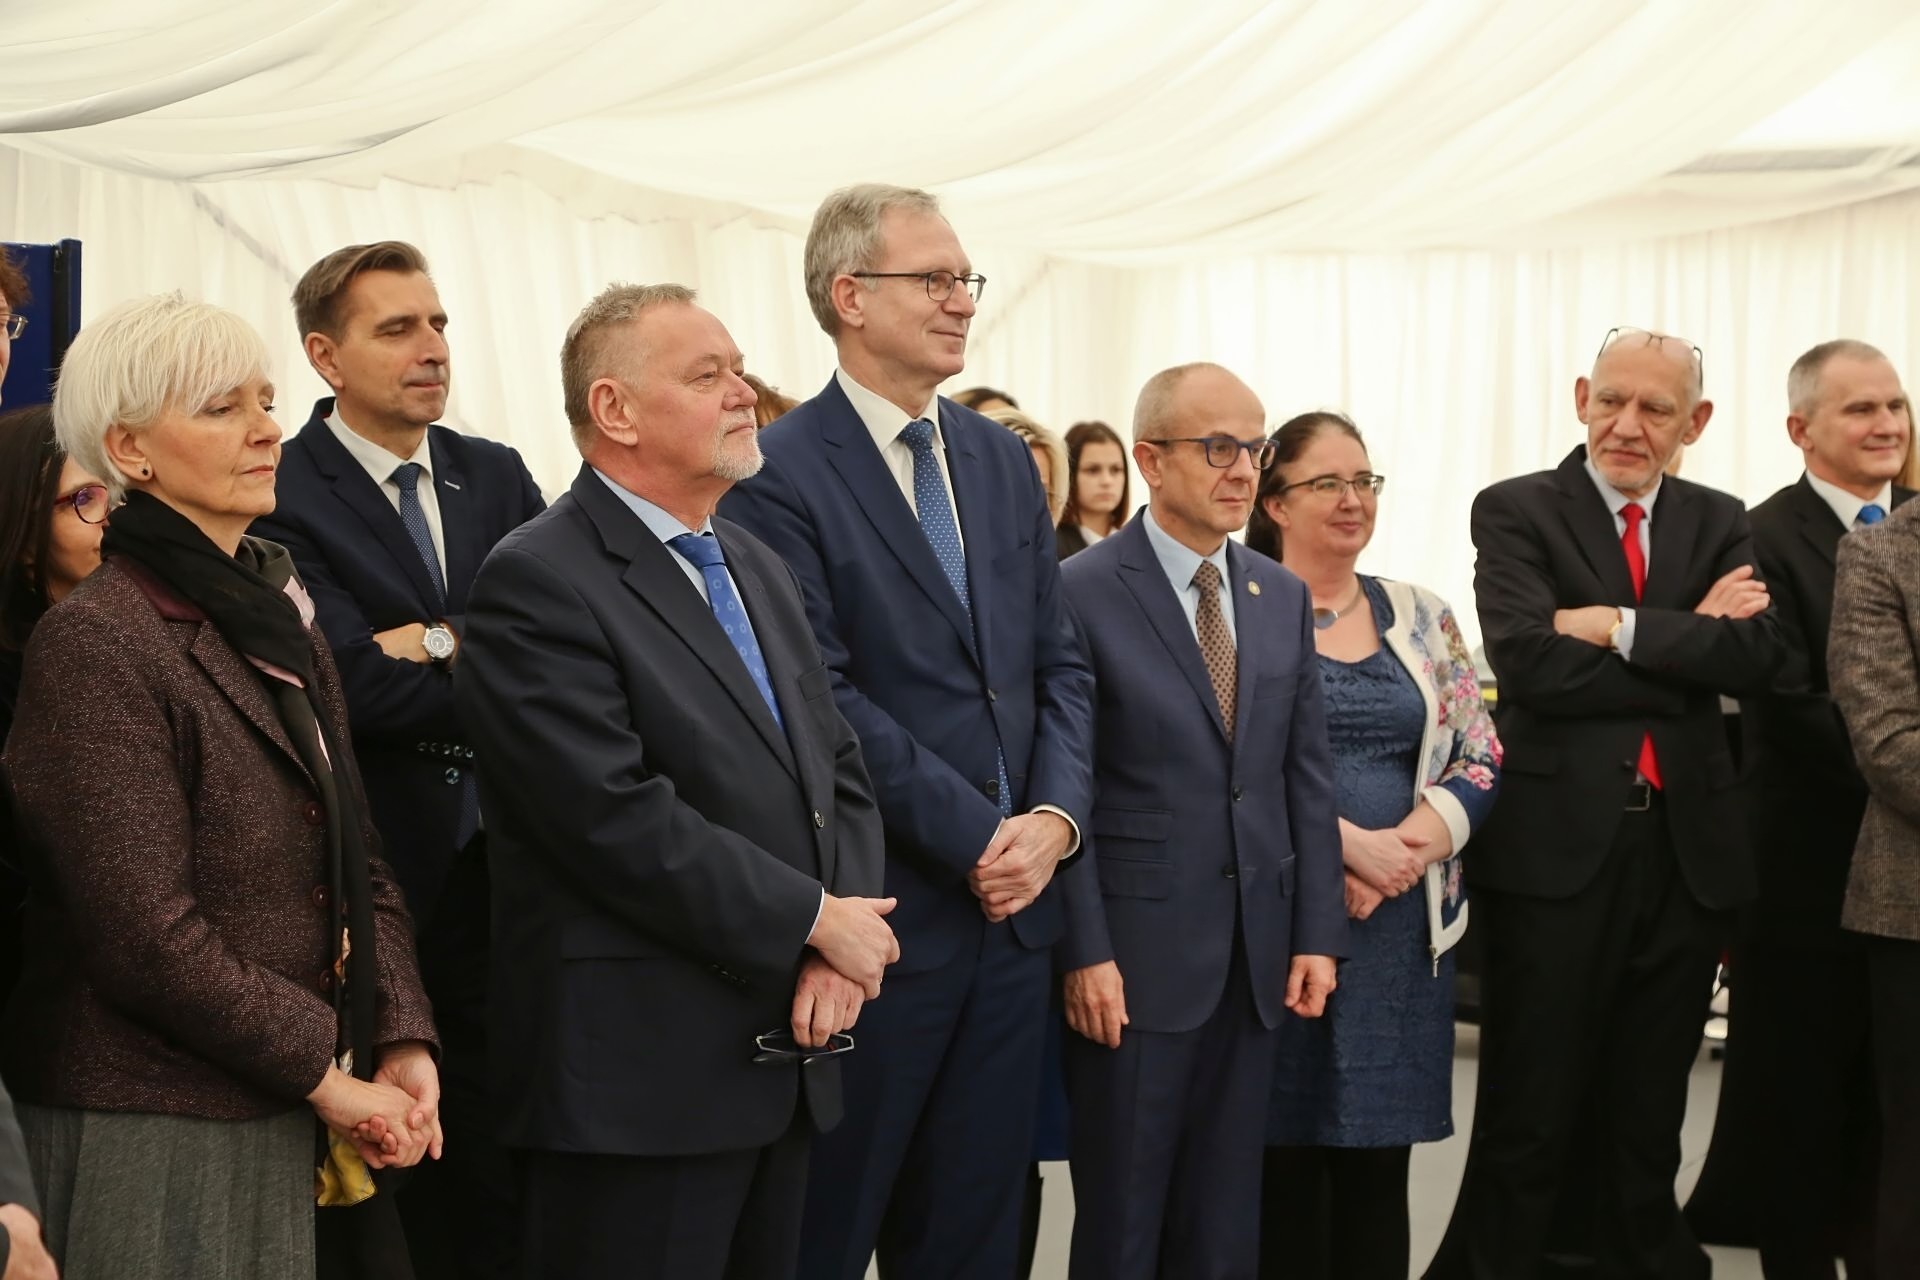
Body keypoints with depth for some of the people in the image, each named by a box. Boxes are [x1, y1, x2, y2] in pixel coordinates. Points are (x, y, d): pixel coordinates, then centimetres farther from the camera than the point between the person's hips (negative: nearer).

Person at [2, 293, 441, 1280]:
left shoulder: (279, 618, 11)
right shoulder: (95, 643, -13)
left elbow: (357, 865, 12)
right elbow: (147, 935, -18)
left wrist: (404, 1043, -1)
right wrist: (326, 1073, -13)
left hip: (291, 1124, 7)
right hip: (150, 1134, -7)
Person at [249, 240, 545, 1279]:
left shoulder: (496, 477, 10)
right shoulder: (278, 498, -9)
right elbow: (360, 686, -18)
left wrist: (445, 643, -15)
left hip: (507, 863, 5)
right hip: (382, 876, -5)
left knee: (510, 1145, 10)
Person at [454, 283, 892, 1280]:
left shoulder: (757, 569, 15)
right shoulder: (538, 582, -12)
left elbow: (838, 771, 12)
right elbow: (619, 820, -21)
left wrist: (841, 941, -6)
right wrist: (815, 922, -13)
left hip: (783, 1064, 8)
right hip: (638, 1077, -8)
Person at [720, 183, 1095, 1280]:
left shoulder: (1004, 461, 12)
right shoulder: (781, 474, -10)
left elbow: (1058, 664, 11)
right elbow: (825, 698, -16)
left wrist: (1054, 817, -6)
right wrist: (976, 839, -15)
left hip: (1015, 903, 6)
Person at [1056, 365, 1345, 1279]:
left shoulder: (1283, 597, 10)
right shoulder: (1083, 594, -8)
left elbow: (1307, 776, 11)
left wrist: (1317, 932, 5)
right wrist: (1084, 952, -14)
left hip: (1258, 959, 5)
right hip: (1135, 955, -5)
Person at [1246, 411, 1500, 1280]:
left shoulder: (1422, 617, 11)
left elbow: (1479, 758, 9)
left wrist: (1411, 844, -10)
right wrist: (1348, 842, -18)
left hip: (1405, 923, 4)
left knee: (1381, 1162, 7)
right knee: (1284, 1155, 0)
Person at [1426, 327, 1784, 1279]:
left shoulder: (1718, 524, 11)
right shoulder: (1516, 512, -1)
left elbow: (1754, 657, -7)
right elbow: (1529, 661, -17)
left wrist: (1621, 627, -16)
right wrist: (1686, 642, -11)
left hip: (1686, 848, 4)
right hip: (1556, 844, -4)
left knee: (1651, 1121, 14)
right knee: (1525, 1120, 2)